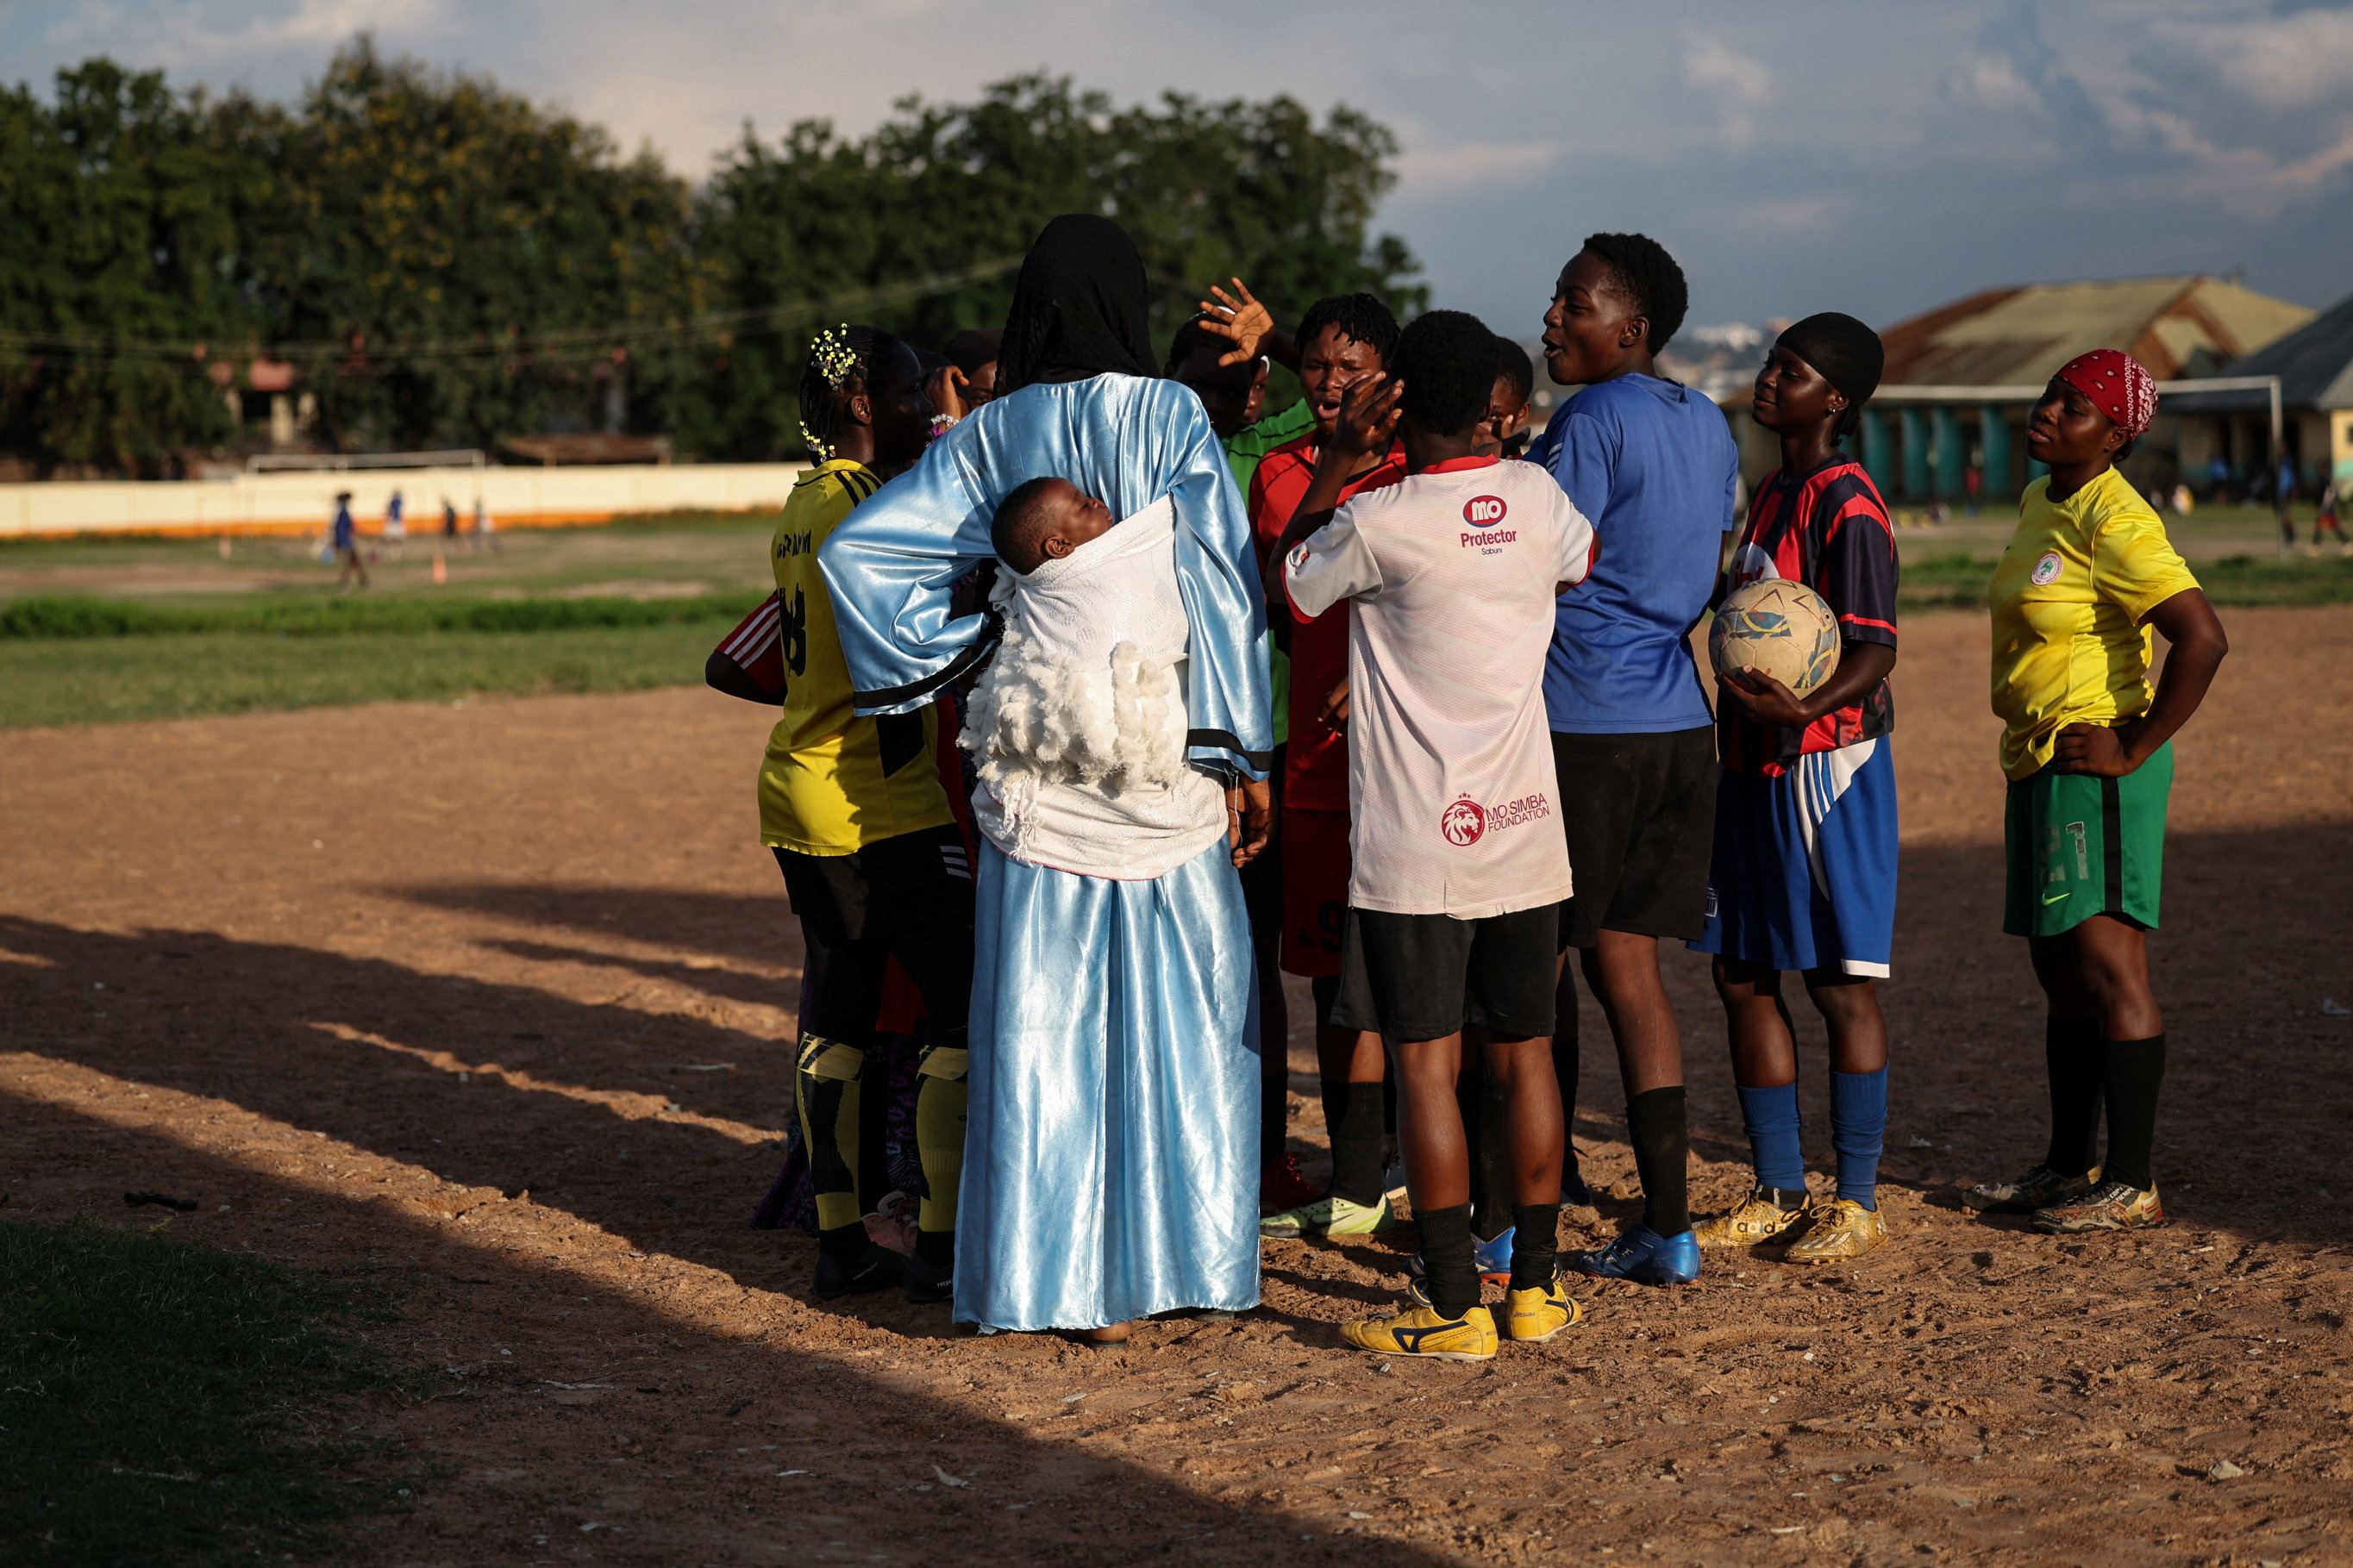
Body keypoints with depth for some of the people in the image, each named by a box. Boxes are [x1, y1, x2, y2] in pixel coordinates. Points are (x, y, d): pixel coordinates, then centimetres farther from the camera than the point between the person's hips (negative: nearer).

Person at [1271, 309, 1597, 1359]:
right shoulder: (1536, 497, 2)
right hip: (1525, 831, 5)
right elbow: (1585, 558, 26)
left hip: (1415, 845, -5)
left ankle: (1451, 1307, 0)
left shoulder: (1377, 523, -14)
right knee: (1525, 1054, 12)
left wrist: (1338, 459, 5)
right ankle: (1536, 1286, 18)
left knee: (1426, 1065, -1)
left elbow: (1285, 583, 5)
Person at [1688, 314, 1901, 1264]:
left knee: (1839, 983, -2)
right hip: (1753, 763, 9)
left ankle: (1857, 1204, 5)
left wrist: (1805, 708, -36)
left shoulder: (1847, 506, -13)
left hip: (1826, 765, -9)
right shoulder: (1772, 496, 15)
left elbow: (1874, 650, -19)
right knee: (1743, 977, 10)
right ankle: (1778, 1194, 18)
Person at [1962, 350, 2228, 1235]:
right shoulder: (2038, 500, 14)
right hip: (2039, 764, 10)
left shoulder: (2115, 523, -16)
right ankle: (2070, 1167, 23)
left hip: (2094, 769, -10)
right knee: (2061, 971, 14)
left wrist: (2137, 747, -19)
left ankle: (2132, 1186, -7)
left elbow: (2203, 638, -24)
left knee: (2108, 963, -9)